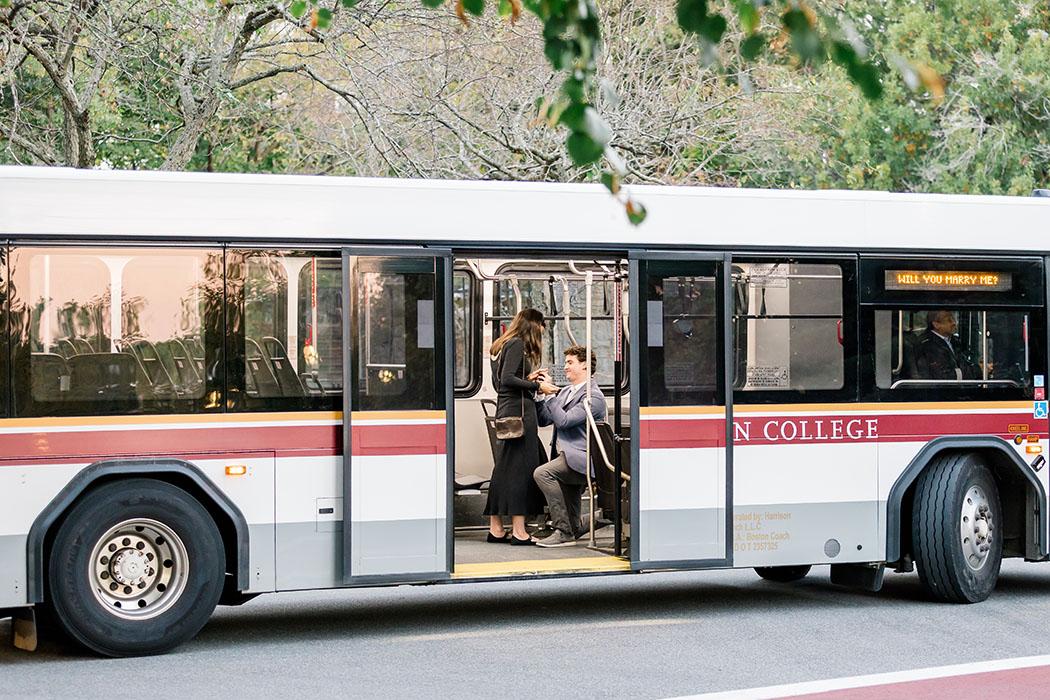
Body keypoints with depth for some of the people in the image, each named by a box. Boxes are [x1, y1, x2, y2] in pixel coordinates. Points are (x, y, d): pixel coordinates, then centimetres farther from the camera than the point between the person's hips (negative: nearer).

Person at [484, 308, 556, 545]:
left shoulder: (500, 346, 19)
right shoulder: (517, 344, -9)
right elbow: (507, 379, -19)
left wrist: (528, 377, 18)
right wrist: (536, 385, -14)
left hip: (505, 410, 10)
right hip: (518, 409, -10)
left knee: (504, 468, 11)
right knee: (520, 467, -8)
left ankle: (496, 528, 14)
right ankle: (518, 530, -10)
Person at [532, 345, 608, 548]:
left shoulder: (593, 397, -9)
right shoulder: (566, 392, 20)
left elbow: (564, 421, -18)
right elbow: (544, 419, 18)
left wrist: (549, 394, -12)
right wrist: (539, 392, 7)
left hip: (580, 457, -10)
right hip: (568, 457, 10)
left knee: (543, 473, -27)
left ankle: (564, 532, -26)